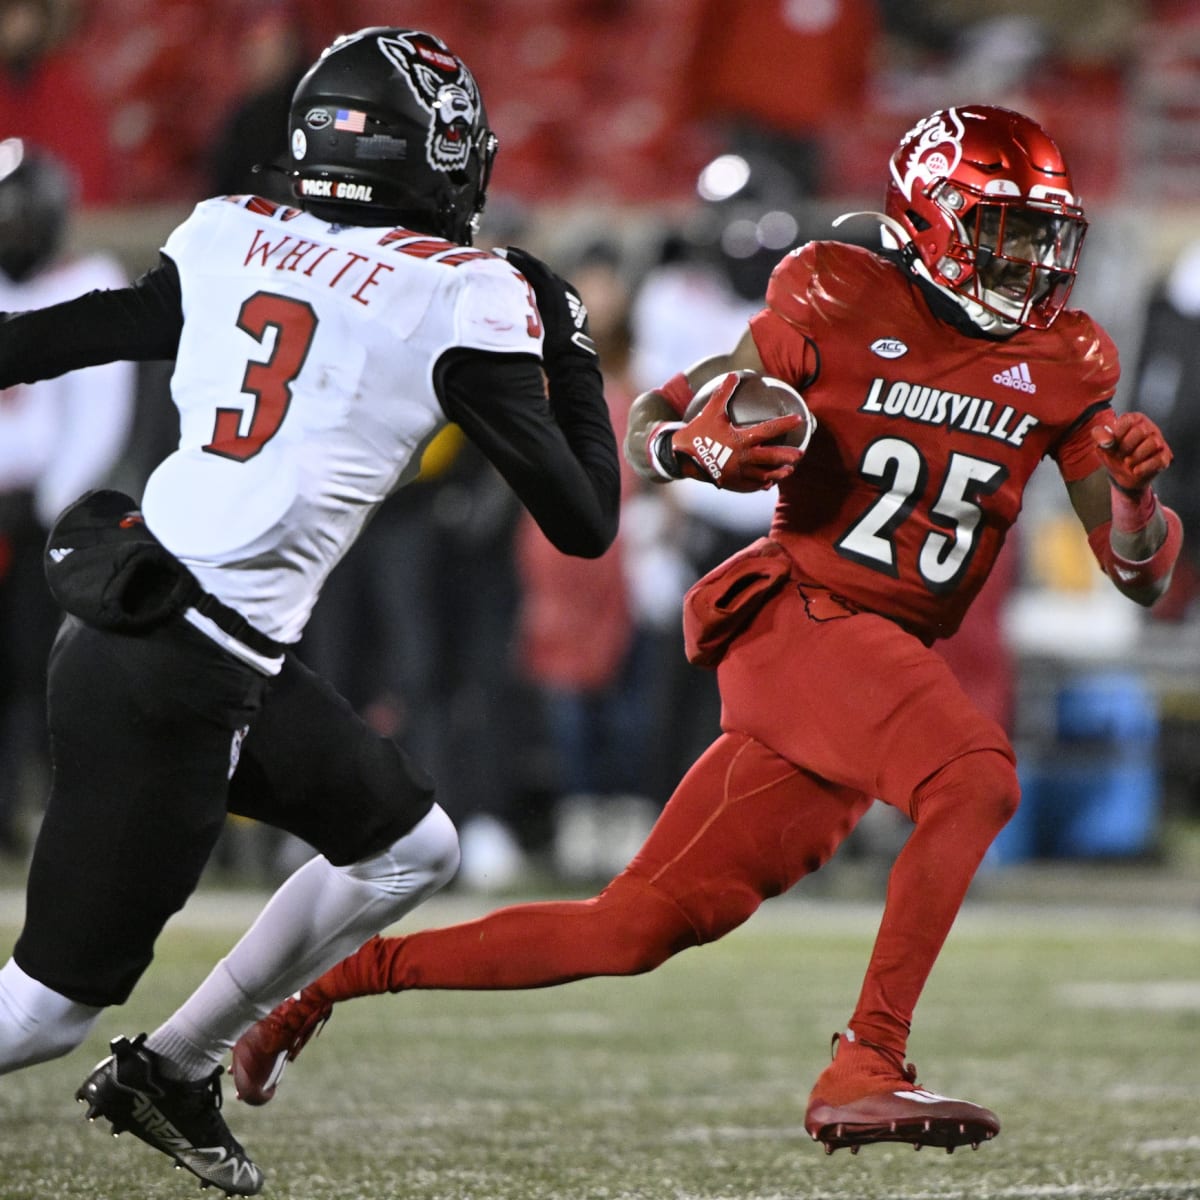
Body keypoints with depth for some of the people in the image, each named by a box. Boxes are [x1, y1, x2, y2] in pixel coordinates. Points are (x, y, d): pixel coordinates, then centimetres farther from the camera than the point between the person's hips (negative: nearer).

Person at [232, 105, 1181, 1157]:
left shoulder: (1059, 368, 10)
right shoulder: (840, 306, -3)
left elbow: (1143, 574, 10)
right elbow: (646, 428, 5)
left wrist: (1135, 487, -12)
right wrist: (700, 447, -18)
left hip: (885, 663, 5)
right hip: (799, 621, -5)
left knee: (638, 928, 3)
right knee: (977, 780, -31)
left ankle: (341, 972, 16)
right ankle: (865, 1071, -27)